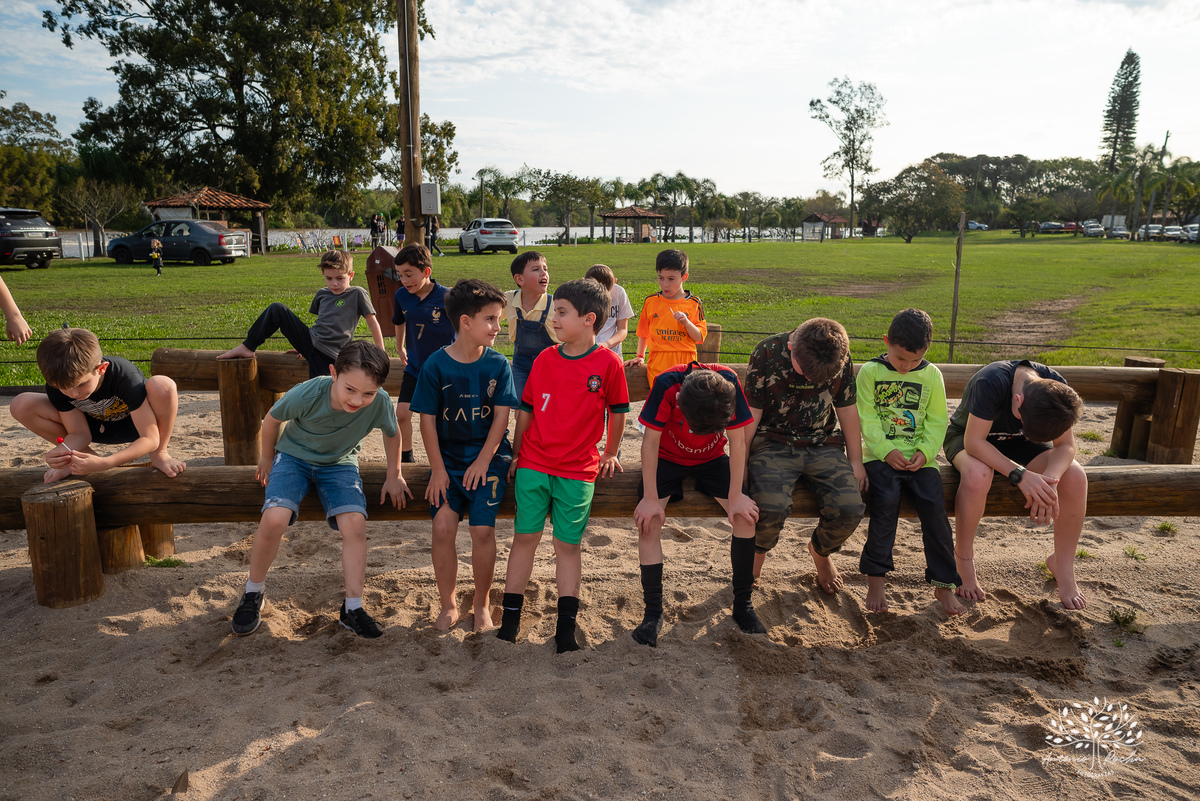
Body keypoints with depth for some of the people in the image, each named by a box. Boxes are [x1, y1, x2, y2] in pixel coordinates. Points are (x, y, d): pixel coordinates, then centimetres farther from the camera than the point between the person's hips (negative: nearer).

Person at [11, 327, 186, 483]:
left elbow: (149, 439, -33)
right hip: (97, 427, 4)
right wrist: (62, 453, -38)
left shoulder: (125, 378, -36)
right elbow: (79, 434, -13)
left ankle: (159, 454, -13)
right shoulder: (57, 384, -23)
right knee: (21, 406, -19)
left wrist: (103, 464, -47)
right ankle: (85, 457, 0)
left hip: (136, 423, -4)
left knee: (163, 386, -39)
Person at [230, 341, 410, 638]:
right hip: (294, 456, -1)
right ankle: (253, 593, 3)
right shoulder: (306, 394, -30)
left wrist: (393, 476, 5)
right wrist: (267, 459, 7)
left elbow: (392, 434, -2)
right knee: (274, 518, -24)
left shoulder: (380, 403, -27)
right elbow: (272, 419, -7)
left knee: (355, 523, -22)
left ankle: (353, 608, -6)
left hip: (339, 464, 1)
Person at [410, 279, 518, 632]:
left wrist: (483, 460, -11)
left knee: (482, 529, -10)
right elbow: (428, 419, -4)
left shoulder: (498, 364, -3)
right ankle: (448, 605, 10)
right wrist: (437, 469, -8)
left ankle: (482, 603, 14)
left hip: (488, 458, 0)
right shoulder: (436, 365, -6)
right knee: (443, 527, -12)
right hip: (448, 459, 0)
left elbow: (501, 416, -4)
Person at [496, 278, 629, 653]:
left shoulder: (608, 362, -8)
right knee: (525, 536, 5)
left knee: (567, 544, 5)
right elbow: (526, 410, 10)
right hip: (533, 465, 2)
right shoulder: (545, 359, 2)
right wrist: (516, 454, 13)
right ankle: (510, 617, 17)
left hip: (578, 471, -2)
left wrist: (610, 454, 12)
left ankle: (566, 626, 16)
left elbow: (617, 411, 4)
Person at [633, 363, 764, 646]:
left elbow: (737, 441, -20)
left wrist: (736, 497, -20)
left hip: (711, 459, 1)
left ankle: (742, 603, -1)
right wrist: (650, 498, -25)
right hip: (667, 458, -1)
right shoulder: (666, 385, -32)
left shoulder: (728, 382, -29)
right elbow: (651, 441, -24)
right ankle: (653, 612, -10)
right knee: (647, 520, -22)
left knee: (746, 514, -18)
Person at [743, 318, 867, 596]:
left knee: (849, 509, -21)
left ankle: (820, 551, 17)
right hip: (774, 443, -3)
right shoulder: (768, 353, -13)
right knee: (771, 507, -30)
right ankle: (758, 551, 8)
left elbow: (847, 410, 7)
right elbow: (751, 411, -6)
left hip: (823, 445, 3)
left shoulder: (841, 357, -5)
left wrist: (856, 462, 9)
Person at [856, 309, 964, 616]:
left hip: (919, 458, 2)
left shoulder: (932, 375, 9)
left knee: (934, 505, -19)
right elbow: (867, 419, -3)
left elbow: (937, 421, 8)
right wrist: (887, 451, -16)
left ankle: (943, 584, -3)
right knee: (887, 499, -28)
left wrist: (925, 451, -9)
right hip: (881, 455, -2)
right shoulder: (870, 371, 2)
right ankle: (875, 579, -14)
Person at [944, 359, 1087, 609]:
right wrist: (1020, 475, -45)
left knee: (1075, 478, -21)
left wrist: (1050, 479, -39)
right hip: (969, 438, -4)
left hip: (1016, 444, 5)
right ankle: (963, 558, -16)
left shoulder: (1056, 389, -22)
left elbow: (1065, 445, -18)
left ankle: (1062, 563, 0)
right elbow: (974, 442, -37)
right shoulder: (991, 382, -38)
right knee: (977, 475, -40)